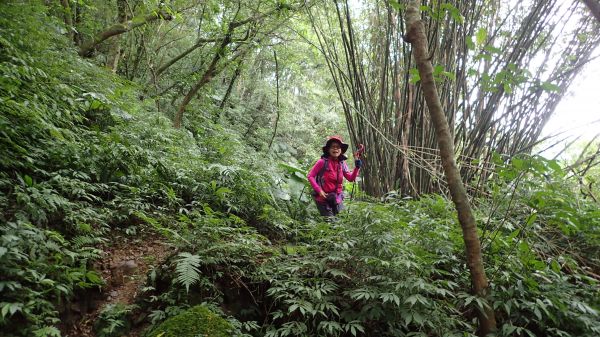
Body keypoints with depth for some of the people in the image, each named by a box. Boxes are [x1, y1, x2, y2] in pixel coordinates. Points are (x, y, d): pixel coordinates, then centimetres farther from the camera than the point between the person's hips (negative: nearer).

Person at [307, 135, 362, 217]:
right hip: (323, 198, -5)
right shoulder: (322, 162, -13)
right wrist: (319, 190, -16)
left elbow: (351, 178, 2)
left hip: (337, 199, 5)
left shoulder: (342, 163, 3)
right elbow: (310, 176, -10)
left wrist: (357, 168, -14)